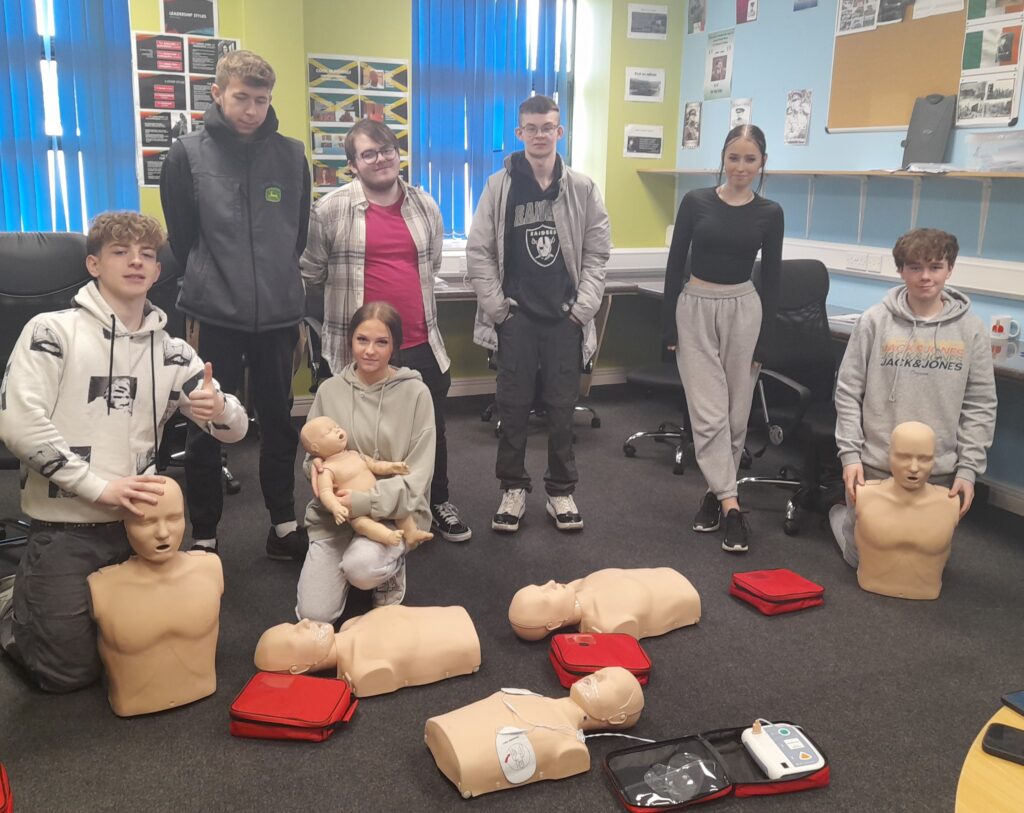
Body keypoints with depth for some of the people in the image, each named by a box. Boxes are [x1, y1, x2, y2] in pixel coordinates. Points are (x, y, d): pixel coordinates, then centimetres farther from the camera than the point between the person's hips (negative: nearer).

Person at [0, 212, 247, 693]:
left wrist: (219, 408, -20)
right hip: (66, 526, -4)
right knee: (68, 672, 2)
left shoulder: (171, 353, 6)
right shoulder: (52, 331, -7)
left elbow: (234, 429, 5)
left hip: (139, 523, 5)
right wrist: (100, 486, -21)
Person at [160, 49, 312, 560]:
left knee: (278, 422, 12)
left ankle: (283, 526, 25)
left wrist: (277, 281, 12)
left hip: (278, 314, 2)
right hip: (215, 316, -2)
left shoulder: (291, 155, 2)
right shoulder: (188, 154, -4)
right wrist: (208, 284, 9)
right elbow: (181, 238, 4)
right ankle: (204, 537, 19)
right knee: (208, 429, 6)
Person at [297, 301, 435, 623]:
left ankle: (391, 570, 5)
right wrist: (315, 465, -14)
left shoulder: (415, 393, -9)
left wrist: (367, 502, -24)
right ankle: (352, 558, 22)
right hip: (333, 511, 3)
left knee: (361, 567, -33)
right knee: (314, 614, -10)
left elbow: (418, 475, -10)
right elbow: (313, 452, 11)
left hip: (395, 511, -3)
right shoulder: (330, 390, 0)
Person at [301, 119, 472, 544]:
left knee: (431, 429, 17)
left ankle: (438, 503, 37)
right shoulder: (331, 209, -8)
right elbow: (311, 273, -1)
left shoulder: (424, 205, 5)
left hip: (421, 345, 4)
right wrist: (357, 291, 7)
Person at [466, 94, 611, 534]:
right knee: (513, 407, 5)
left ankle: (561, 490, 20)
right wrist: (497, 308, -5)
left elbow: (597, 253, 5)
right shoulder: (499, 186, 0)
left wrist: (582, 307, -3)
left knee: (562, 407, 6)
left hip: (565, 317, 1)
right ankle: (513, 488, 19)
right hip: (516, 316, 0)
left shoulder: (582, 188, 3)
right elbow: (479, 252, 0)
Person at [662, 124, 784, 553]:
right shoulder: (695, 201, -2)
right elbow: (675, 265, 1)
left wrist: (764, 341, -1)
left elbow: (771, 279, 2)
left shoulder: (769, 213, 1)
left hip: (743, 311, 1)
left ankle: (716, 490, 23)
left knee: (735, 412, 7)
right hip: (695, 309, -1)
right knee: (708, 412, -5)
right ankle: (730, 504, -3)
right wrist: (669, 325, -2)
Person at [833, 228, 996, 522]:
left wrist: (968, 468, -3)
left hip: (940, 473, 2)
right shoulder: (874, 321, -5)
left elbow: (980, 406, 2)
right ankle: (839, 515, 43)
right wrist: (849, 453, -7)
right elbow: (848, 392, -2)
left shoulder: (971, 329, -1)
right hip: (875, 466, -1)